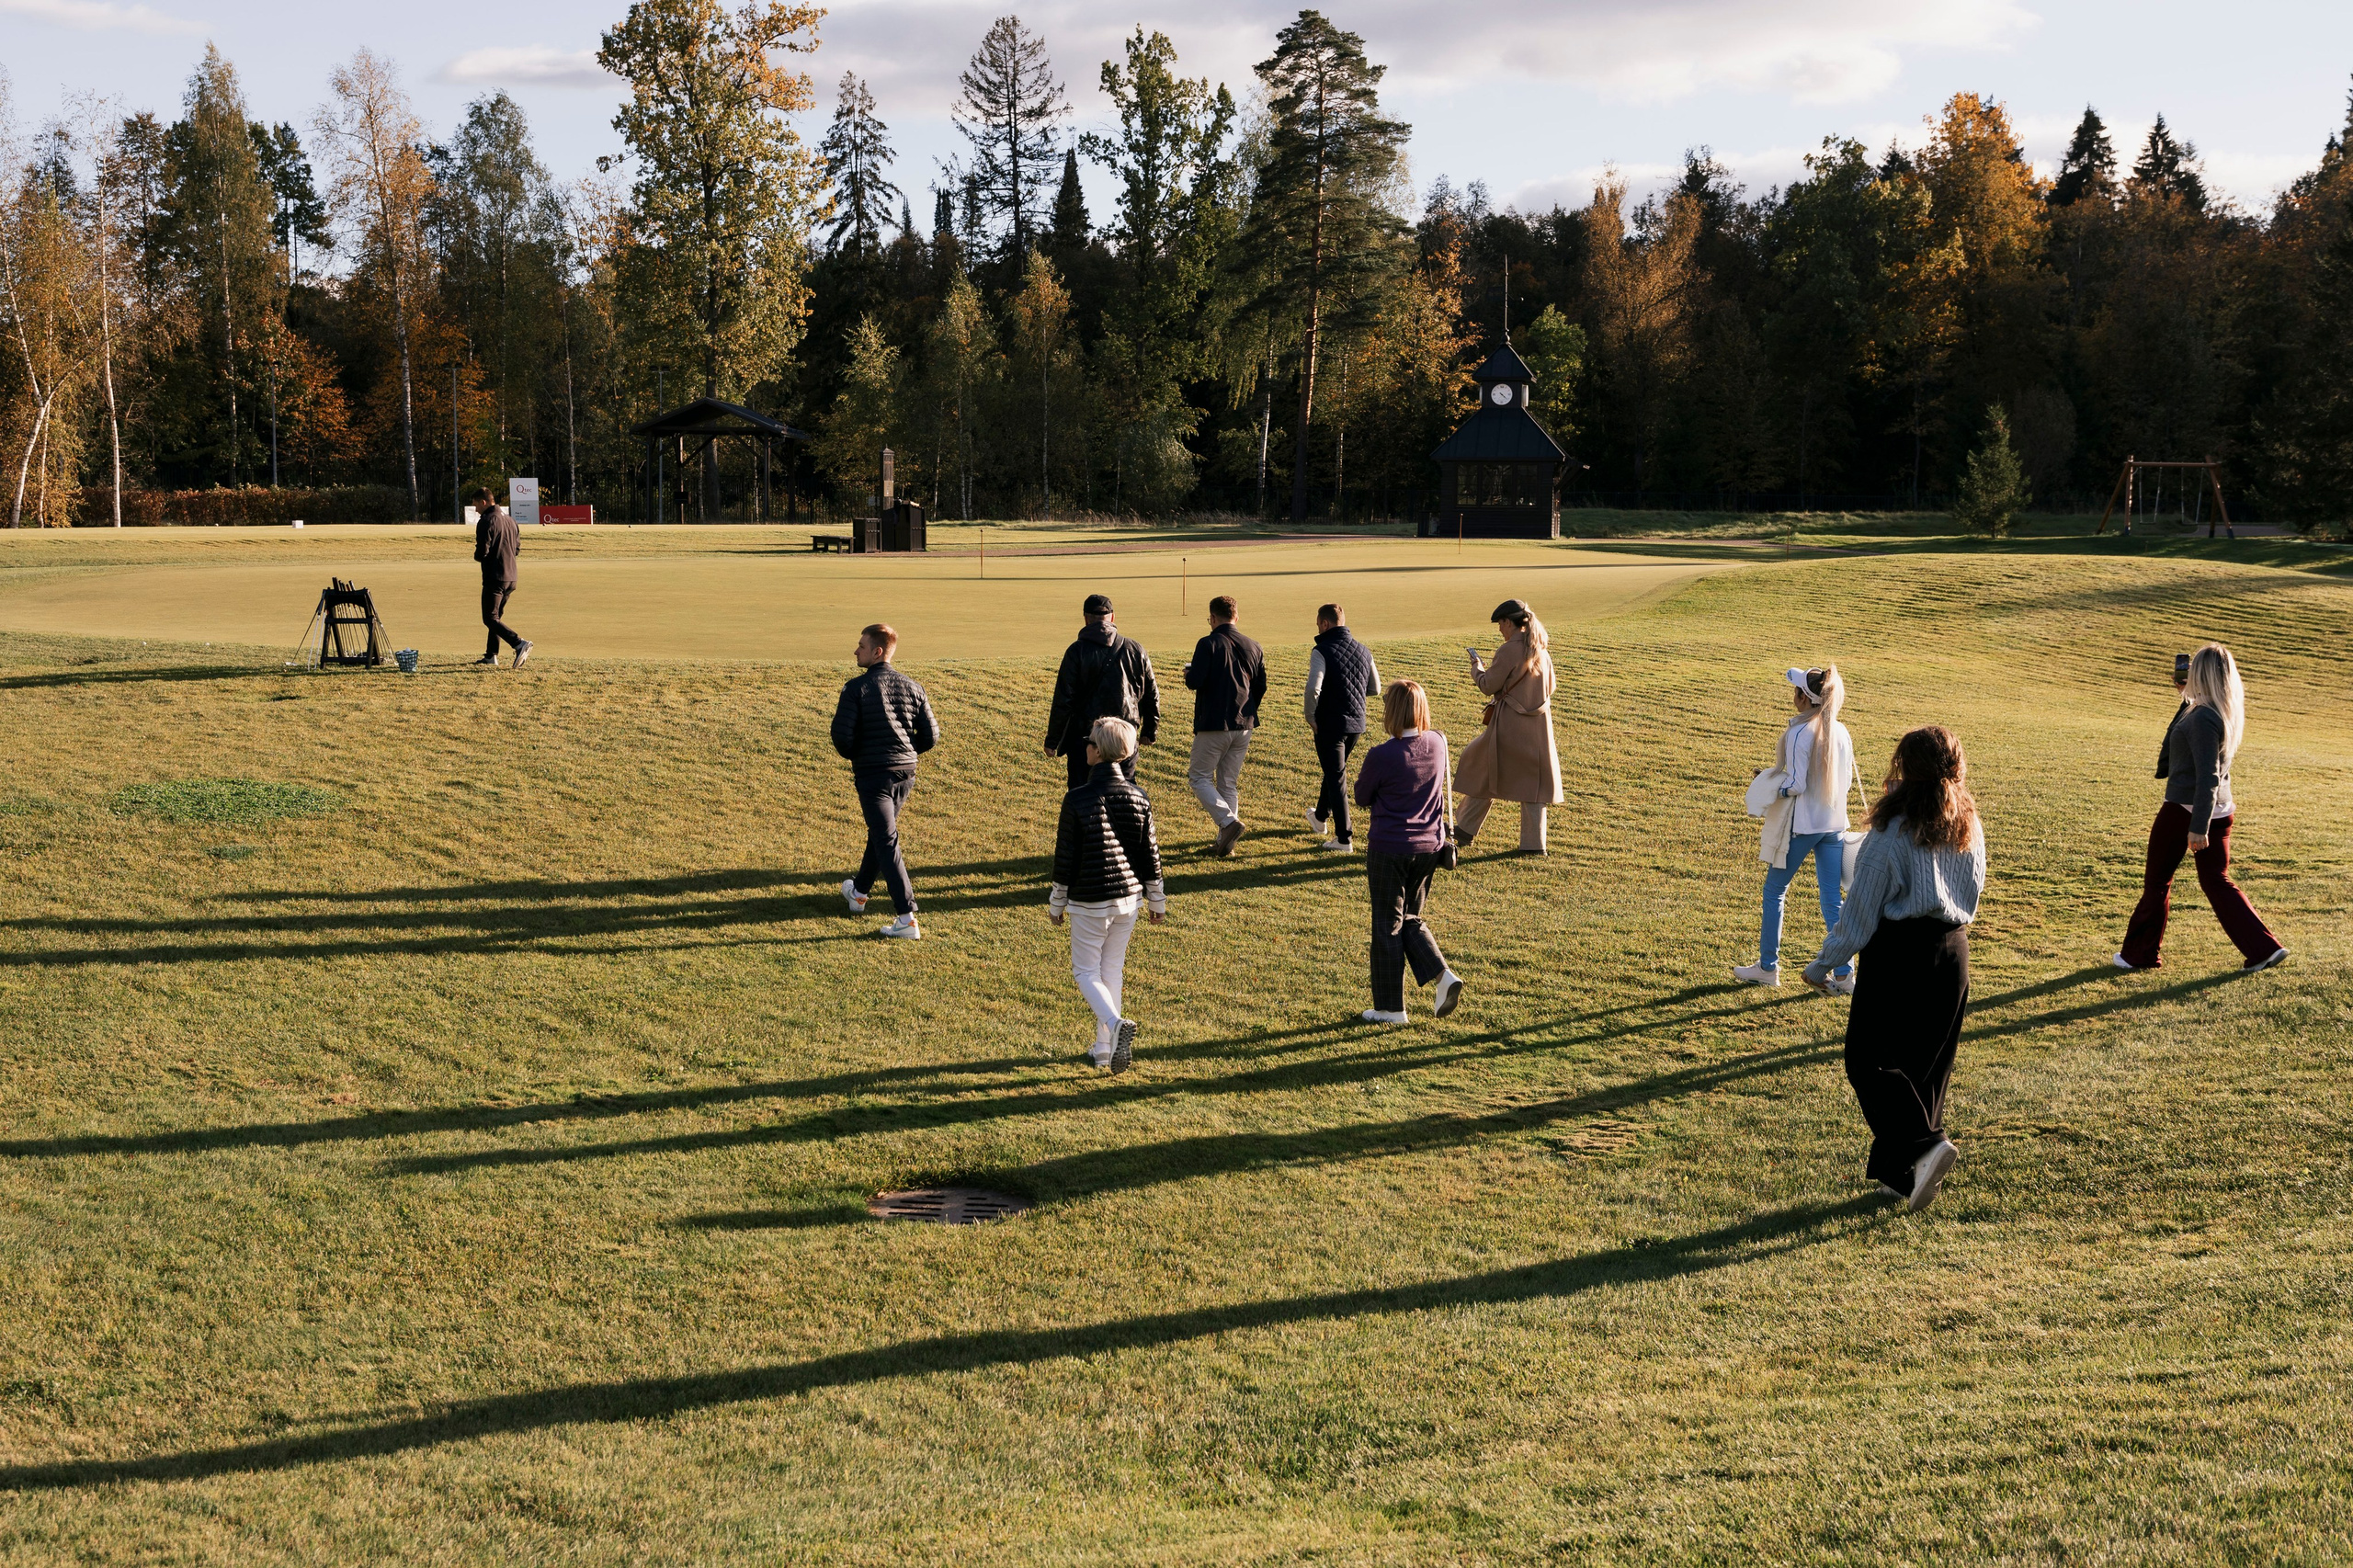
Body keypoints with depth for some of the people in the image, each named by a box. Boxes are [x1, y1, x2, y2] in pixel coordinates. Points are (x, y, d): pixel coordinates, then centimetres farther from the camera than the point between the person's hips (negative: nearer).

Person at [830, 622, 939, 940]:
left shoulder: (857, 687, -12)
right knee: (880, 833, 24)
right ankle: (859, 893, 44)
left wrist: (853, 755, 6)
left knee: (886, 841, -6)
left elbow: (842, 734, -15)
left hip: (872, 773, -6)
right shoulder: (913, 688, 3)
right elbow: (931, 736, 4)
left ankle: (907, 919, -13)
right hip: (905, 772, 6)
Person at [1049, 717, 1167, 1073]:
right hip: (1129, 898, 4)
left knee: (1086, 970, 7)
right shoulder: (1139, 799, -2)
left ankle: (1115, 1023, -20)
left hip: (1089, 903, -4)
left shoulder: (1077, 800, -15)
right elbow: (1150, 854, 4)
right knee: (1113, 969, 15)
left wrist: (1056, 904, 3)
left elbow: (1066, 857, -9)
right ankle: (1104, 1049, 19)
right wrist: (1157, 901, 15)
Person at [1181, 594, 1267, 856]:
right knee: (1229, 783, 14)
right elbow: (1261, 687, 11)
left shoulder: (1208, 644, -12)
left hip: (1213, 725, -6)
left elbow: (1194, 681, -18)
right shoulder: (1254, 648, 6)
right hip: (1244, 727, 6)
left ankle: (1228, 821, -15)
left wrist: (1188, 671, 5)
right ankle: (1227, 840, 12)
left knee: (1199, 777, 6)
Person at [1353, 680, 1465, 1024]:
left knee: (1387, 926, 7)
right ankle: (1442, 976, 1)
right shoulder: (1437, 744, -2)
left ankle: (1391, 1007, 14)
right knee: (1411, 919, 21)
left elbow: (1362, 798, -4)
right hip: (1429, 846, 6)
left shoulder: (1382, 756, -20)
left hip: (1390, 848, -6)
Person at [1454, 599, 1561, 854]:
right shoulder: (1542, 649, 6)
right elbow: (1549, 687, 16)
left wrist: (1477, 667, 7)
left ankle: (1465, 831, 18)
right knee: (1533, 782, 9)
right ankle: (1533, 843, 9)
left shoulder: (1509, 651, -16)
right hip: (1538, 725, 6)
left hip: (1509, 723, -6)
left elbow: (1489, 685, -11)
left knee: (1484, 769, 11)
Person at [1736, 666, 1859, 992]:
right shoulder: (1841, 732, 2)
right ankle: (1844, 975, 7)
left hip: (1801, 825, -6)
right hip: (1835, 824, 6)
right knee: (1831, 899, 9)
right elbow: (1847, 781, 9)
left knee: (1775, 890, 11)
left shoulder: (1799, 733, -17)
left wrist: (1770, 790, -3)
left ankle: (1767, 966, 18)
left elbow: (1796, 785, -19)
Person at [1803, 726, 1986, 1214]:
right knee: (1926, 1064, 12)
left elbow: (1862, 908, -11)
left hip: (1899, 953, -6)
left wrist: (1824, 964, -3)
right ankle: (1900, 1174, 16)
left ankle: (1923, 1145, -18)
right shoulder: (1970, 826, 5)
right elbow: (1973, 894, 15)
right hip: (1954, 952, 6)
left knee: (1869, 1061, 0)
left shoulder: (1894, 829, -13)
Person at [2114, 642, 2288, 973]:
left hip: (2184, 809, -8)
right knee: (2217, 881, 14)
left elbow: (2208, 776, -25)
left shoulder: (2203, 717, -21)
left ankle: (2140, 953, 19)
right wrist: (2189, 698, 20)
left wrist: (2198, 827, -25)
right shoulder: (2229, 712, 5)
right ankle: (2263, 948, 5)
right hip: (2220, 810, 8)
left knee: (2157, 881, 8)